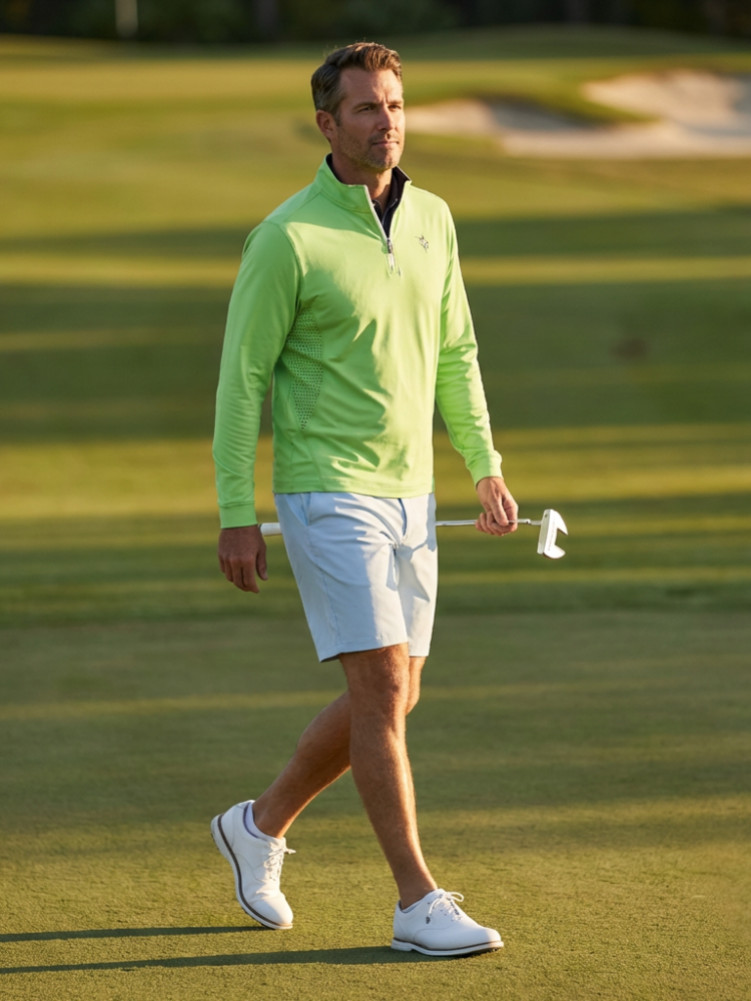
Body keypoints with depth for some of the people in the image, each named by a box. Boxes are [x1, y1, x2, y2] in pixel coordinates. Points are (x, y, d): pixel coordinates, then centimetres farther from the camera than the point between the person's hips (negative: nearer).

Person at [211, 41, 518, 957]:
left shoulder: (432, 219, 7)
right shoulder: (288, 238, -13)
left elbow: (453, 352, 17)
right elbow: (242, 375, -9)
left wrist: (486, 467, 12)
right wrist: (236, 517, -11)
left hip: (408, 498, 7)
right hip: (326, 496, -7)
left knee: (387, 700, 11)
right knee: (382, 690, -12)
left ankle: (261, 827, 32)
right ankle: (419, 905, -7)